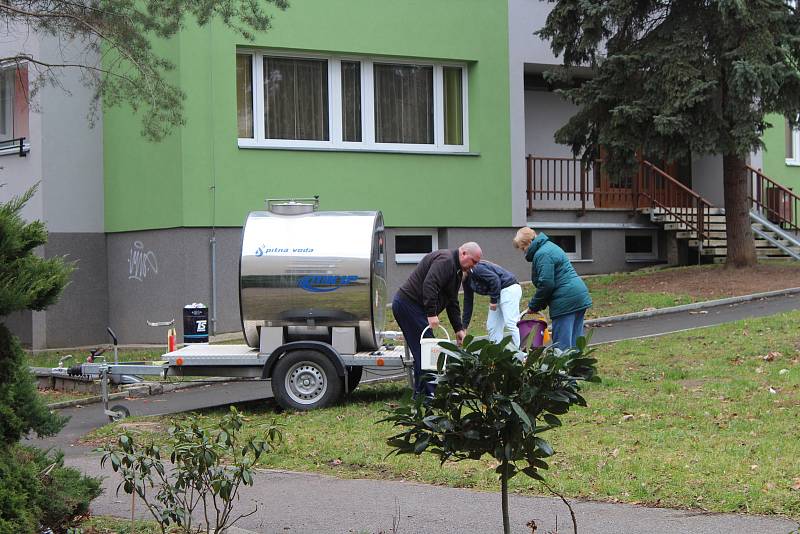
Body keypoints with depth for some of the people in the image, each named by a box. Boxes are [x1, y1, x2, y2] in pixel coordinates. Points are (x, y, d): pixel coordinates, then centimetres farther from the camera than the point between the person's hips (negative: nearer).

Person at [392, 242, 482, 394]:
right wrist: (432, 314, -30)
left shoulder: (456, 270, 20)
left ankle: (421, 393, 13)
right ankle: (429, 394, -12)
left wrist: (459, 329, 15)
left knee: (421, 353, 10)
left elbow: (452, 303, 22)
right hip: (409, 305, -11)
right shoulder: (445, 260, -15)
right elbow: (429, 285, -28)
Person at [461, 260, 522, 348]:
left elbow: (494, 279, -25)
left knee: (510, 324, -17)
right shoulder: (466, 280, 12)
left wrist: (493, 300, -16)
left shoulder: (475, 269, -18)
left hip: (509, 289, -10)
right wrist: (464, 326, 15)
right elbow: (468, 302, 16)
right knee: (492, 326, 6)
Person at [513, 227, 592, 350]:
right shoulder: (550, 247, 21)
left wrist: (533, 306, -5)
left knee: (562, 345, -7)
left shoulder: (542, 254, -12)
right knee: (575, 342, 12)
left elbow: (546, 284, -18)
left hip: (565, 302, -10)